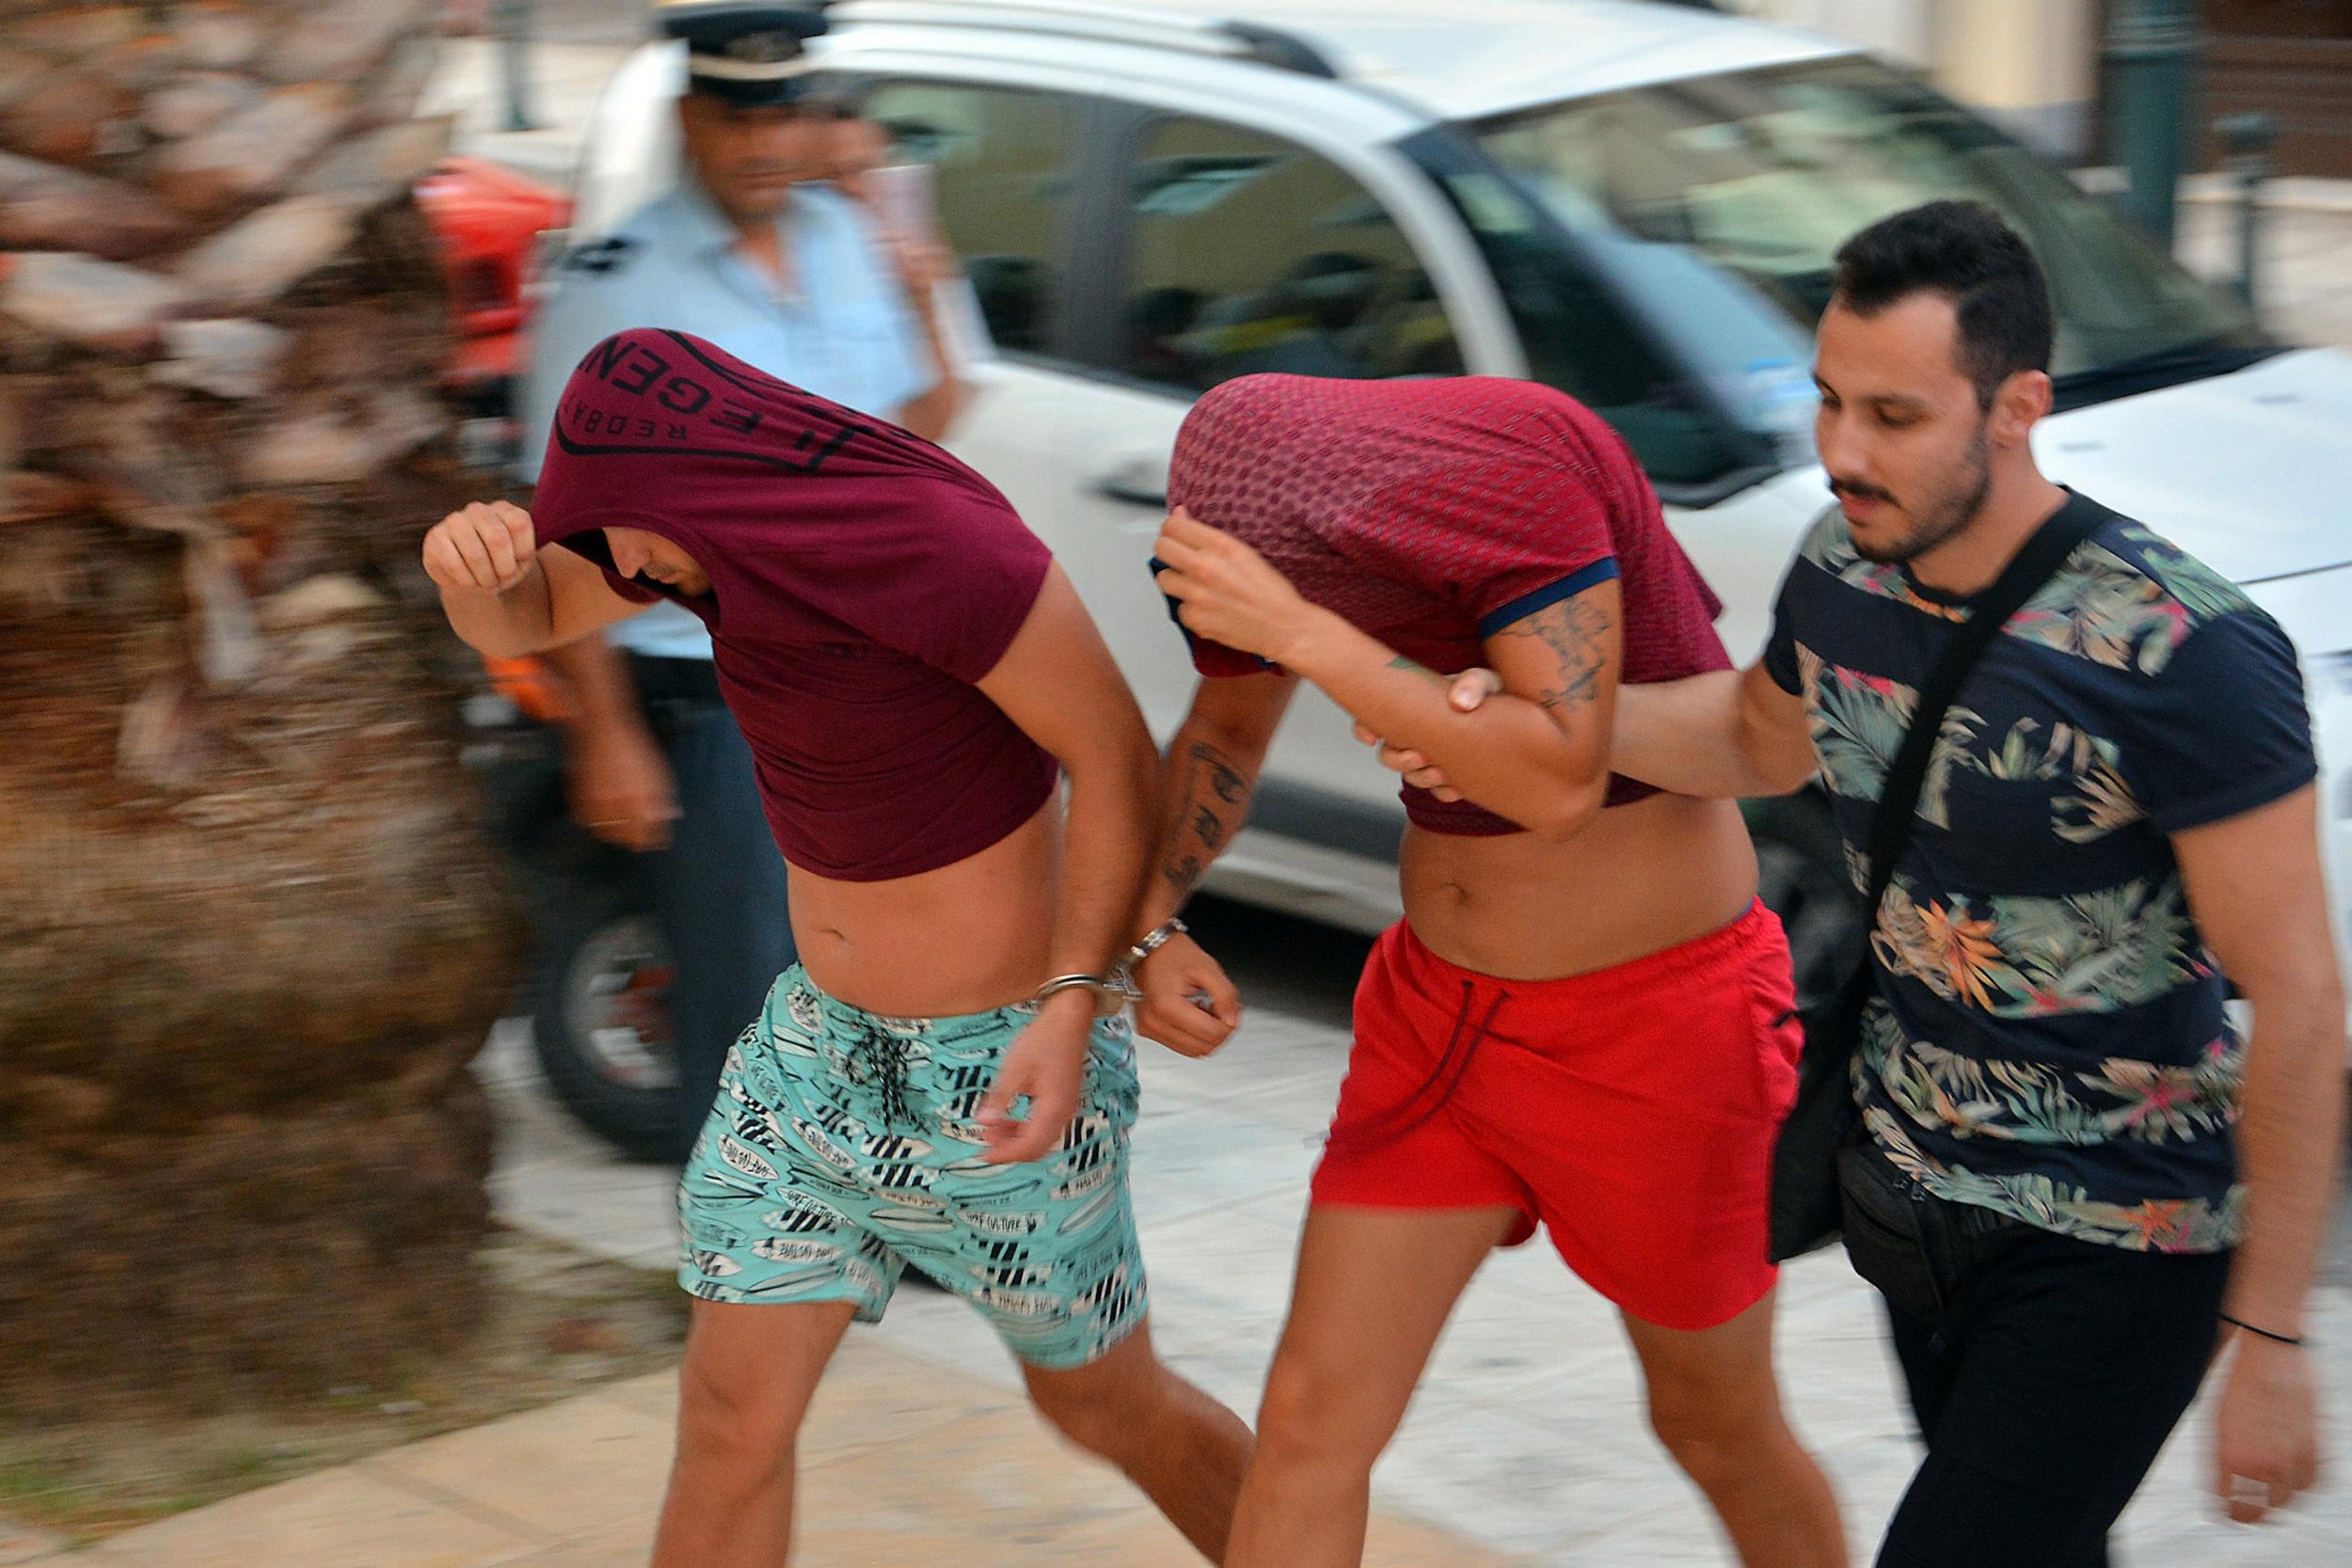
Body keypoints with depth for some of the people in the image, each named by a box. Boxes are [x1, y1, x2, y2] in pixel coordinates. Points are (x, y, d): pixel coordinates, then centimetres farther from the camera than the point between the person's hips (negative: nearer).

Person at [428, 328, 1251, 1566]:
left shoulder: (942, 543, -30)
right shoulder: (735, 511, -6)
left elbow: (1117, 758, -22)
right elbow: (517, 615, 1)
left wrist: (1075, 1005, -30)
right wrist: (468, 551, -24)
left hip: (1003, 1056, -7)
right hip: (825, 1035, 7)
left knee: (1102, 1407, 14)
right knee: (729, 1414, 0)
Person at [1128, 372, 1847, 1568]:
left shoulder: (1519, 472, -29)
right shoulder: (1256, 500, -6)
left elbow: (1560, 785, -36)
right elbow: (1224, 729, 12)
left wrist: (1298, 632, -38)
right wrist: (1148, 933, -5)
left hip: (1658, 1011, -6)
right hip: (1451, 1008, 6)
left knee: (1715, 1427, 14)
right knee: (1310, 1417, 0)